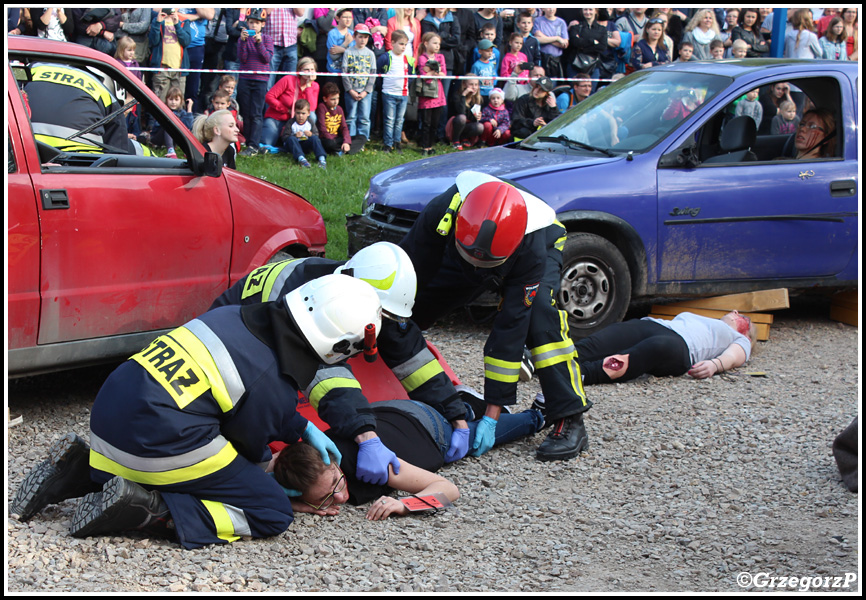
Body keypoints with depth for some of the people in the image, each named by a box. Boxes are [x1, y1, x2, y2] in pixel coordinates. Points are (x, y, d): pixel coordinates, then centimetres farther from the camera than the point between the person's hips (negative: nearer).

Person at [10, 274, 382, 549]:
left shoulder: (237, 316, 10)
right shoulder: (277, 386, -11)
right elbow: (251, 448, 6)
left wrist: (302, 429, 26)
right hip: (159, 439, -9)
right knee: (273, 515, 0)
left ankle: (80, 469, 13)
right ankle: (144, 508, -13)